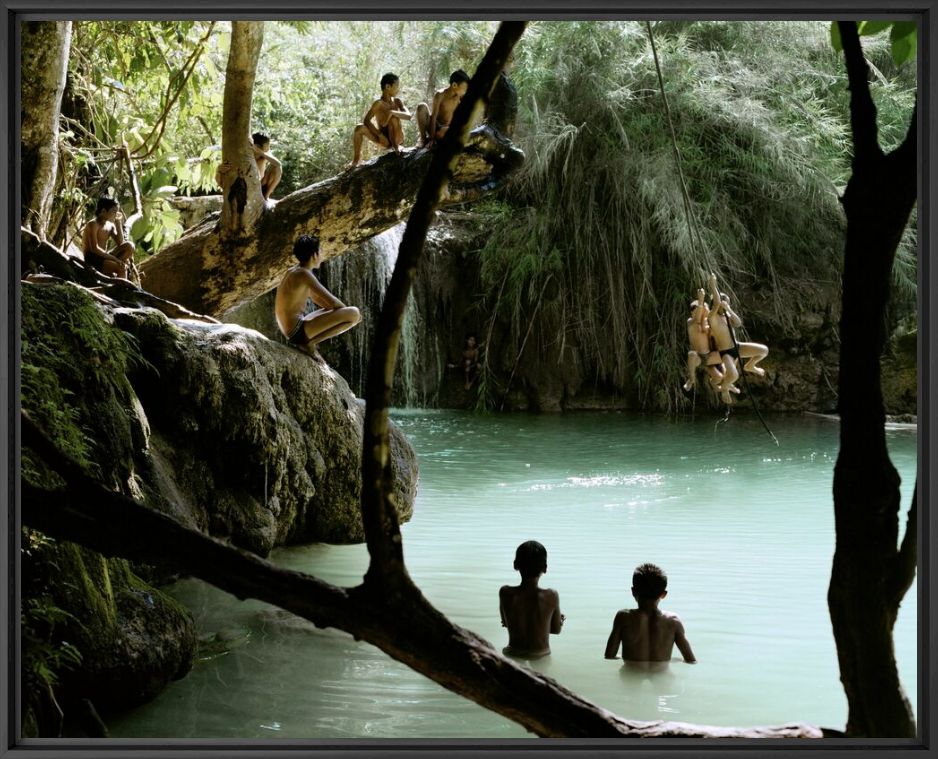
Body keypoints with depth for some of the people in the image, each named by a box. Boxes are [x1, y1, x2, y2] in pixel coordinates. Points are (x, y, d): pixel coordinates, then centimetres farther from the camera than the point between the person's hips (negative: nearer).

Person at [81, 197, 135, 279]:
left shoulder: (110, 225, 12)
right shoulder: (93, 224, -11)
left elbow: (120, 243, 5)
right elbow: (95, 249, -21)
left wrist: (118, 222, 4)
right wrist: (115, 259, -24)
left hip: (104, 257, 7)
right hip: (92, 259, -7)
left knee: (129, 246, -12)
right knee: (121, 268, -29)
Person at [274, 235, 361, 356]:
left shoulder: (293, 271, 14)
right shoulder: (304, 274, -16)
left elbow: (317, 299, 23)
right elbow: (332, 301, -14)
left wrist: (346, 310, 14)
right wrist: (349, 311, 6)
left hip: (290, 330, 10)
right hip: (298, 331, -10)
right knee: (354, 314, -16)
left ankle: (302, 341, 11)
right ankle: (309, 342, -11)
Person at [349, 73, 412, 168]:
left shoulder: (397, 101, -2)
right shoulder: (378, 103, -10)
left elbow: (408, 116, -18)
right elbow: (366, 120, -18)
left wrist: (392, 112, -33)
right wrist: (379, 134, -26)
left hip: (397, 138, 0)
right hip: (384, 139, 0)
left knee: (394, 117, -26)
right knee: (359, 128, -20)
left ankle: (396, 145, -11)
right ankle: (356, 159, -5)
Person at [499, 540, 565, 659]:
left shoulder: (505, 593, -16)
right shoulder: (551, 596, -17)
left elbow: (506, 623, 1)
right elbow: (556, 629, -3)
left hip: (513, 656, 0)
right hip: (541, 657, 0)